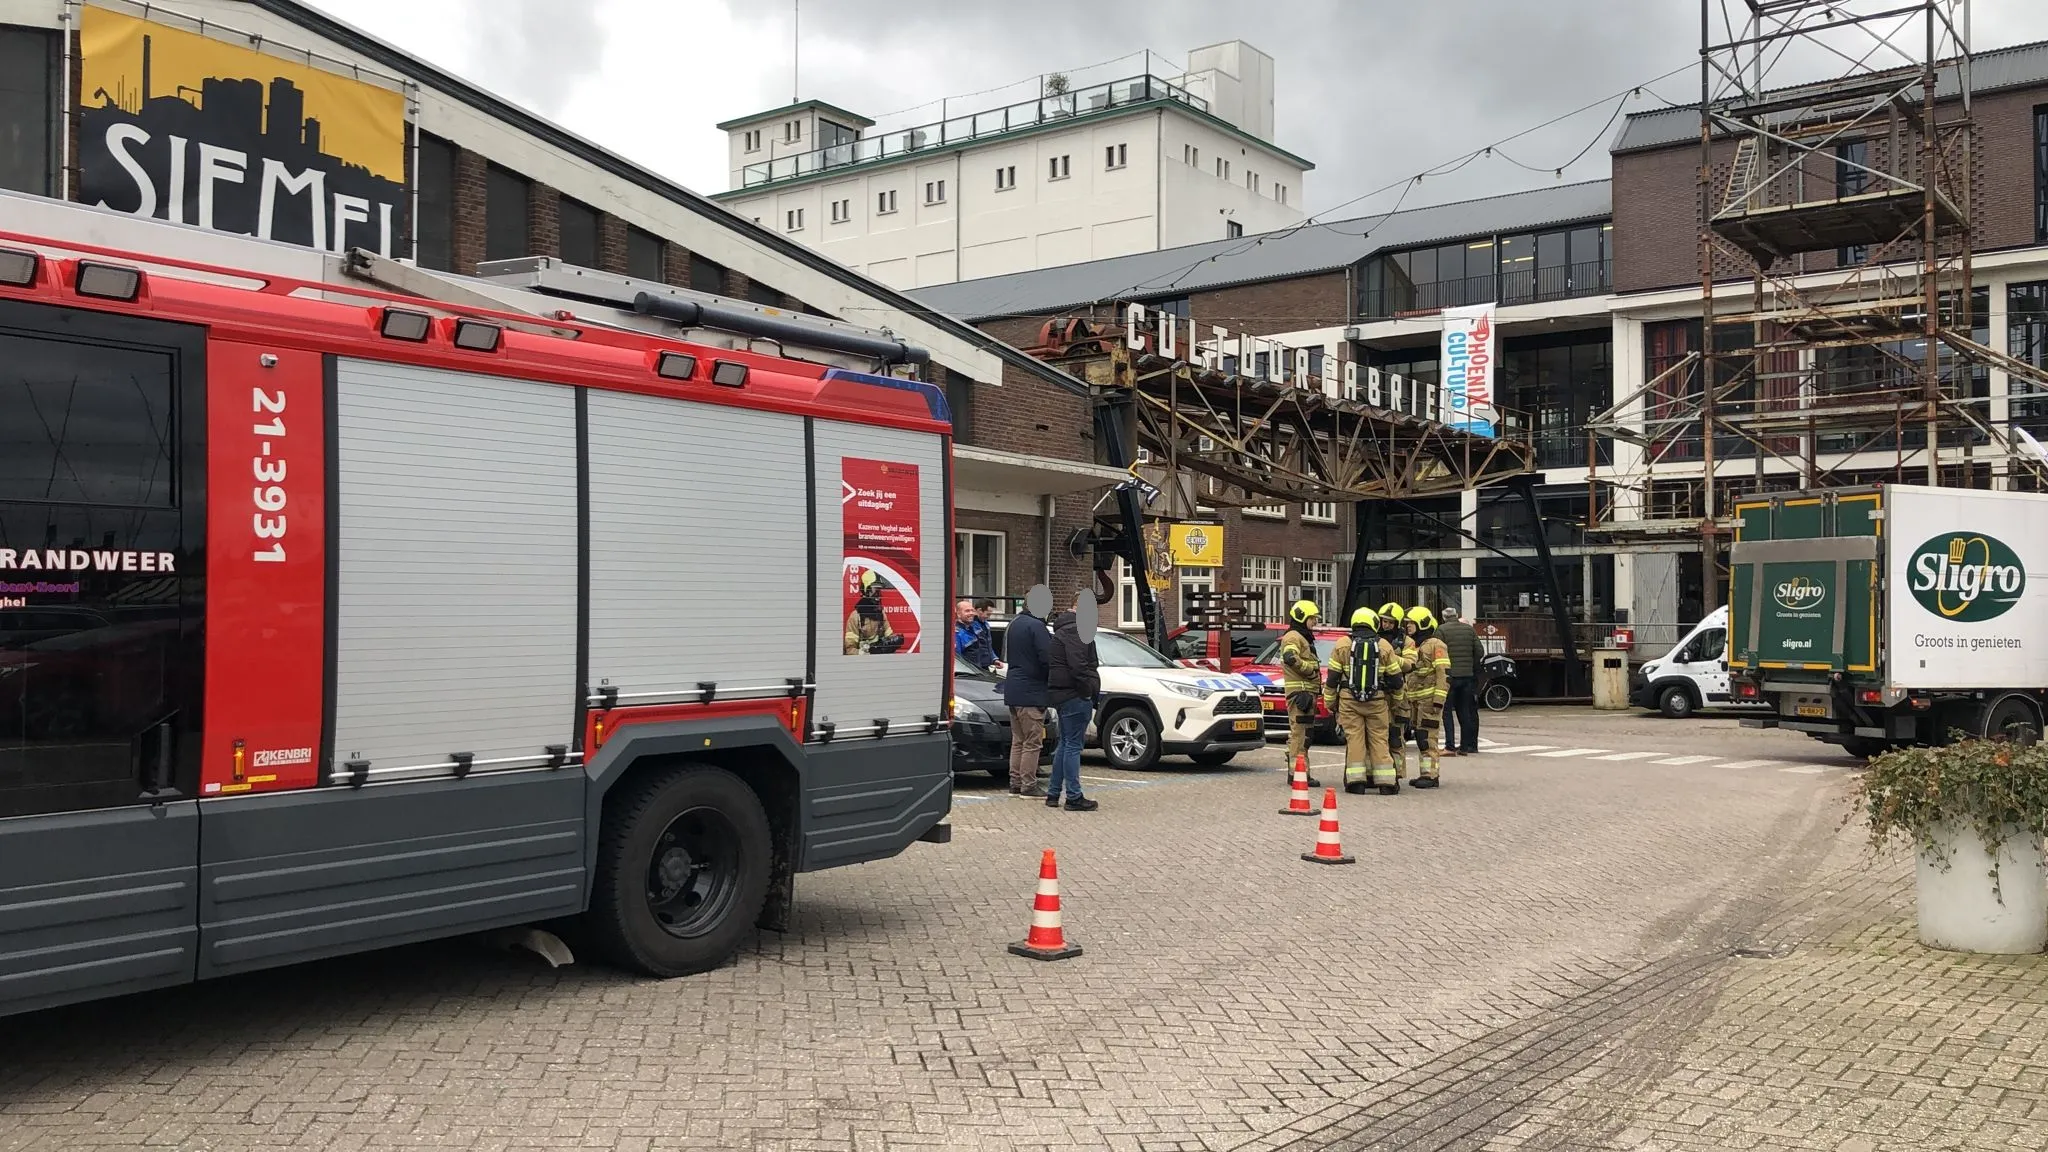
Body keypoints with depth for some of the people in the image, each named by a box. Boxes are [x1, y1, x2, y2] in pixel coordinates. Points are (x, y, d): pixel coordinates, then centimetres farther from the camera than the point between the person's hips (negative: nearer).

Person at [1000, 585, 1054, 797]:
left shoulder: (1015, 624, 12)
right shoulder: (1036, 626, -17)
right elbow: (1048, 658, -20)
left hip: (1014, 690, 9)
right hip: (1031, 692, -9)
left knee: (1018, 740, 15)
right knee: (1032, 742, -3)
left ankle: (1015, 783, 18)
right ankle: (1028, 786, -1)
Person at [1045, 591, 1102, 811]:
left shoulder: (1064, 628, 19)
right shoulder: (1075, 630, -15)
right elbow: (1078, 666, -23)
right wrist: (1091, 690, -17)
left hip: (1062, 694, 11)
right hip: (1075, 695, -11)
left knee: (1065, 743, 16)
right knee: (1073, 745, -6)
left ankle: (1053, 793, 20)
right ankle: (1074, 797, -2)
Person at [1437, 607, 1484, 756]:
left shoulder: (1441, 630, -5)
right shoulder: (1469, 629, 8)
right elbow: (1480, 652, 6)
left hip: (1449, 676, -4)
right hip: (1468, 675, 4)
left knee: (1447, 711, 0)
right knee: (1465, 712, 10)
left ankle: (1450, 746, -8)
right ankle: (1465, 746, 10)